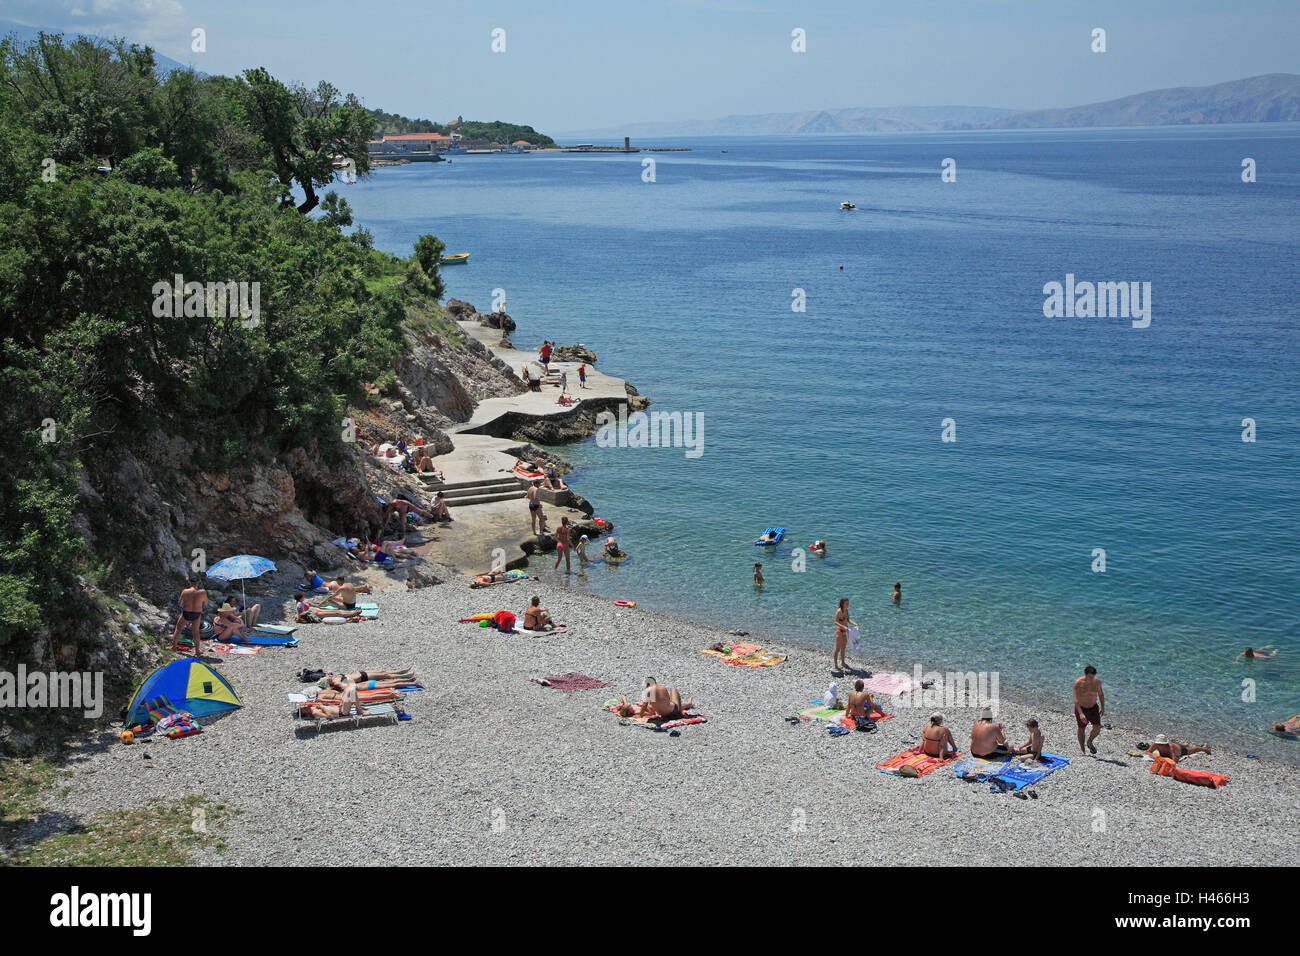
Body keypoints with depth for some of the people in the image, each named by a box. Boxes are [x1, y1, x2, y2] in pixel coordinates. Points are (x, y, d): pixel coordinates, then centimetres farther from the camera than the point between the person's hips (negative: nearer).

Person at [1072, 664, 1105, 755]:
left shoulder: (1097, 682, -10)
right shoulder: (1078, 683, -22)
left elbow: (1101, 695, 8)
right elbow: (1076, 699, -26)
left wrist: (1103, 707, 7)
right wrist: (1081, 713, -34)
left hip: (1093, 708, 3)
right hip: (1081, 708, -3)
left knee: (1097, 728, -8)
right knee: (1081, 729, 9)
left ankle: (1089, 742, 19)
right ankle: (1081, 749, 26)